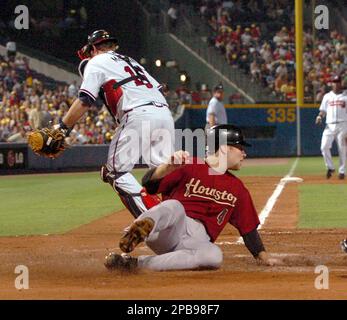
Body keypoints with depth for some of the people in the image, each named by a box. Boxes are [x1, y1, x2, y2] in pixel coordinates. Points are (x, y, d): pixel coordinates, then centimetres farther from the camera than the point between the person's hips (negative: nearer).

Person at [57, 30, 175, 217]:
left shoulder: (96, 63, 13)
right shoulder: (130, 61, 34)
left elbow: (84, 101, -2)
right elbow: (157, 87, 23)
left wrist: (62, 128, -2)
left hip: (138, 116, -7)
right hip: (164, 112, 7)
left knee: (116, 171, 0)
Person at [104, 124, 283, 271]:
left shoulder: (237, 188, 23)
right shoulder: (189, 166, 5)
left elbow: (248, 226, 26)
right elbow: (148, 183, -5)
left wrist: (264, 257, 18)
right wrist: (169, 167, -24)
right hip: (166, 231, -3)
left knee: (214, 256, -34)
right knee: (175, 206, -36)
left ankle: (136, 263, -38)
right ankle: (138, 231, -70)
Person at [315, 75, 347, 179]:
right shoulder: (327, 96, 14)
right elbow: (323, 110, 14)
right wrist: (320, 116, -5)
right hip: (330, 125, 2)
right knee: (324, 147, -10)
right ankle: (330, 167, 8)